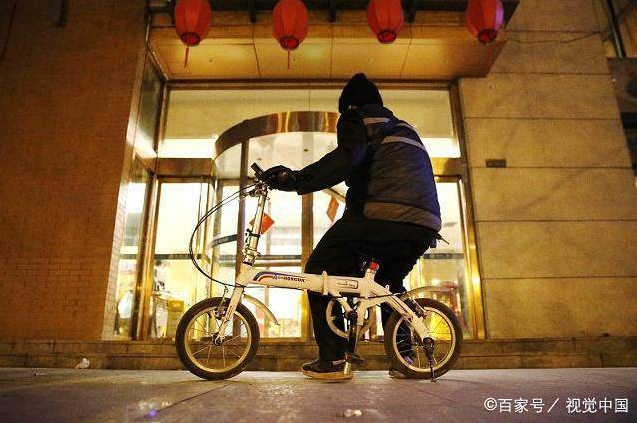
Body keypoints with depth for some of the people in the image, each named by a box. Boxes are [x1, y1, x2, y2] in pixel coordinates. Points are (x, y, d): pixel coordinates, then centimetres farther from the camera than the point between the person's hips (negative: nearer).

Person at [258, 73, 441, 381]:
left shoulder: (357, 118, 11)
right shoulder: (403, 128, 34)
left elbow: (346, 158, -11)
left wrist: (297, 179, -18)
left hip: (383, 215, -8)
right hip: (426, 224, 8)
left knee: (320, 269, 7)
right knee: (389, 282, 29)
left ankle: (331, 360, 3)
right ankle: (404, 360, 23)